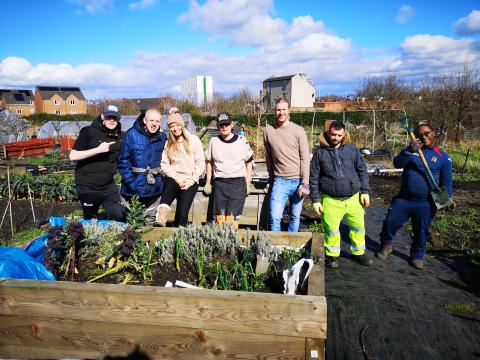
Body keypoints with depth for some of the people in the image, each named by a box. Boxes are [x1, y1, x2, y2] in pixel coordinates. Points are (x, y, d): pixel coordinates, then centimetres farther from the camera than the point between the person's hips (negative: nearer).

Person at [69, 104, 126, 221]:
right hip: (87, 187, -3)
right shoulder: (89, 132, -10)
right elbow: (72, 156, -16)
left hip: (108, 186, 3)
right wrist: (98, 150, -25)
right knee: (91, 221, 10)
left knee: (121, 217, 0)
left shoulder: (120, 136, 3)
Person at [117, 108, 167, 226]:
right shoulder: (132, 134, -6)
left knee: (151, 221, 15)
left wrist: (161, 176, 3)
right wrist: (129, 180, -15)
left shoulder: (162, 137, 5)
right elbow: (123, 160, -8)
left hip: (155, 189, 3)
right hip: (134, 187, -3)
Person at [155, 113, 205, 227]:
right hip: (173, 178, 1)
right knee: (170, 184, -35)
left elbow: (200, 163, 1)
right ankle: (161, 219, -49)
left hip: (190, 181, -1)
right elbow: (164, 164, 6)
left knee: (182, 214, -17)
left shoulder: (193, 140, 4)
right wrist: (176, 178, -9)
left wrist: (191, 181, -8)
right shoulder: (168, 143, 14)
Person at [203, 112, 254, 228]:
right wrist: (208, 183, 12)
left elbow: (249, 162, 9)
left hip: (238, 183, -2)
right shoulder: (214, 141, 8)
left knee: (232, 218, -11)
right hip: (219, 183, 2)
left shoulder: (242, 141, 2)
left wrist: (247, 183, 4)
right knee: (219, 218, 1)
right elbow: (209, 162, 16)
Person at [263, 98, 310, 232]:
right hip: (279, 181, 0)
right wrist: (271, 178, 12)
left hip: (297, 181, 0)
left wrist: (305, 183, -9)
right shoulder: (268, 130, 3)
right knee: (274, 217, -8)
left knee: (295, 216, 8)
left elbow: (305, 158, -3)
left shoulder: (298, 131, -1)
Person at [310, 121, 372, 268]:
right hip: (331, 200, -2)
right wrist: (316, 200, -1)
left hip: (354, 198, 2)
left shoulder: (352, 149, 4)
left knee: (358, 226, 10)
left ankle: (358, 253, 31)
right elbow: (313, 178, 1)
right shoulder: (320, 153, -1)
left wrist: (365, 191, 3)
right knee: (331, 229, 4)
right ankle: (332, 255, 26)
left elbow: (362, 171, 9)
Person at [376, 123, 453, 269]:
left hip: (425, 204, -1)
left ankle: (417, 256, 33)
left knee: (421, 231, 12)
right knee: (390, 223, 6)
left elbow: (446, 181, 5)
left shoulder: (443, 157, 0)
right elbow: (397, 163, -12)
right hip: (403, 199, 1)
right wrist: (409, 151, -27)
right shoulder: (412, 149, 3)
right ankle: (386, 245, 32)